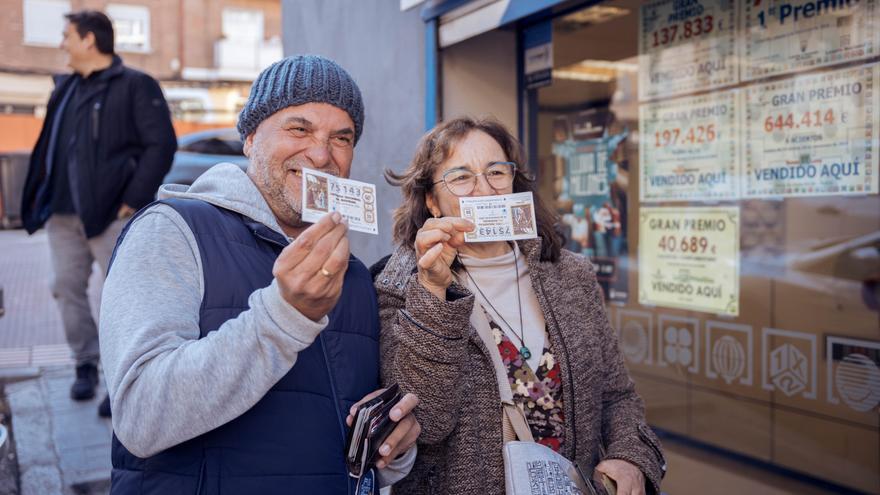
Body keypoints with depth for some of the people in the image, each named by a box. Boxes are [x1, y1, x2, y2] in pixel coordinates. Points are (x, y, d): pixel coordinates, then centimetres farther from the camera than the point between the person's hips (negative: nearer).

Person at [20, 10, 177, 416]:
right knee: (67, 288, 10)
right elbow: (50, 146, 22)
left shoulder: (135, 86, -5)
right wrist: (41, 197, 11)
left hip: (110, 213, -7)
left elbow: (162, 144, -12)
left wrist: (134, 200, -16)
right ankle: (86, 365, 25)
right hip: (63, 213, 7)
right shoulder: (64, 87, 16)